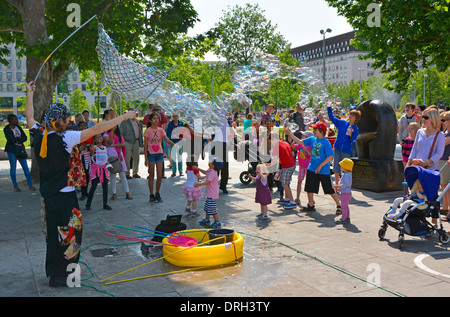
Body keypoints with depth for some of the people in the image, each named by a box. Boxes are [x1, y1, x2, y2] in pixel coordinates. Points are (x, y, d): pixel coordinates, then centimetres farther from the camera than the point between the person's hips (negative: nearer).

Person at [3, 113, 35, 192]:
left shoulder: (18, 127, 9)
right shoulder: (6, 129, -6)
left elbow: (25, 137, 4)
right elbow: (10, 139, -19)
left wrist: (17, 140, -13)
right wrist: (20, 138, -8)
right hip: (11, 150, -4)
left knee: (25, 167, 1)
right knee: (13, 168, 0)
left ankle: (30, 185, 5)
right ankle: (15, 186, 10)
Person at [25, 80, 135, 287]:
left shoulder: (39, 136, -1)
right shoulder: (64, 138, -21)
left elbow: (29, 117, 20)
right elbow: (96, 129, -23)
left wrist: (30, 94, 32)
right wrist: (124, 117, -18)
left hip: (47, 193, 8)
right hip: (63, 196, -8)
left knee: (53, 233, 20)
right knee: (66, 233, 5)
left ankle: (53, 271, 34)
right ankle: (58, 276, 13)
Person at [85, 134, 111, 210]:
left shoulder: (105, 148, 11)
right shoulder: (94, 147, -6)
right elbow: (91, 155, -21)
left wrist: (107, 162, 3)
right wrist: (91, 151, -41)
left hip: (104, 168, 5)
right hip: (96, 168, -5)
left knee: (105, 187, 5)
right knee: (93, 186, -5)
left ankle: (105, 204, 14)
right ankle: (88, 204, 6)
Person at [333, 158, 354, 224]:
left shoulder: (346, 175, -23)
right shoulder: (347, 174, 12)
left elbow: (345, 184, -29)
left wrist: (337, 186, -28)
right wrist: (339, 188, 19)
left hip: (345, 193, -11)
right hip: (347, 192, 11)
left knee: (343, 206, -4)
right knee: (346, 206, 19)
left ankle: (343, 219, 1)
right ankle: (347, 218, 29)